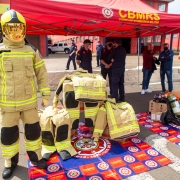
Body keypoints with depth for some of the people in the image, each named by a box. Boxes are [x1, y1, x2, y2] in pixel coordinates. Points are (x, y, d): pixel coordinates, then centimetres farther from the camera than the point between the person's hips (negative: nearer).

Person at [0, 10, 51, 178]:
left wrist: (45, 95, 4)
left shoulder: (32, 51, 1)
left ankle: (35, 157, 36)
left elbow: (42, 74, 5)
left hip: (30, 101, 1)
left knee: (33, 130, 13)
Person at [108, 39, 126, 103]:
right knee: (121, 83, 14)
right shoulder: (124, 50, 10)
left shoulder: (115, 50, -11)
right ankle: (122, 98, 20)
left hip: (116, 68, -7)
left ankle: (115, 98, -4)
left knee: (115, 84, -4)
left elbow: (109, 58, -3)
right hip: (122, 68, 7)